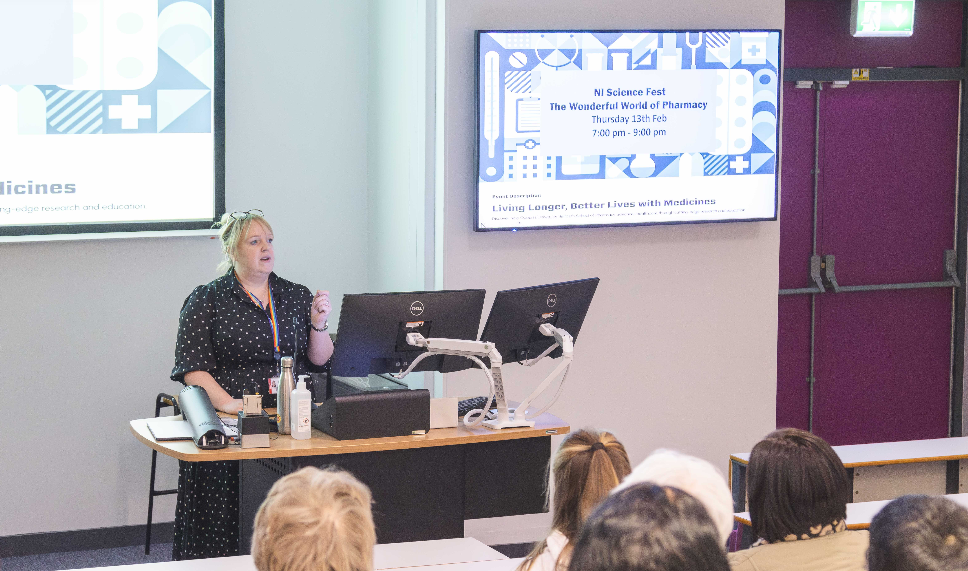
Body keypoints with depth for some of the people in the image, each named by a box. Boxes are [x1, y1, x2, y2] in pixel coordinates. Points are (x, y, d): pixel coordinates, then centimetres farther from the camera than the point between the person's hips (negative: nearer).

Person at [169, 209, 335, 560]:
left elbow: (319, 359, 14)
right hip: (229, 424, -2)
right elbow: (191, 366, -3)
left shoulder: (297, 296, 17)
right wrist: (227, 402, -17)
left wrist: (318, 324, -4)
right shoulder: (206, 300, 6)